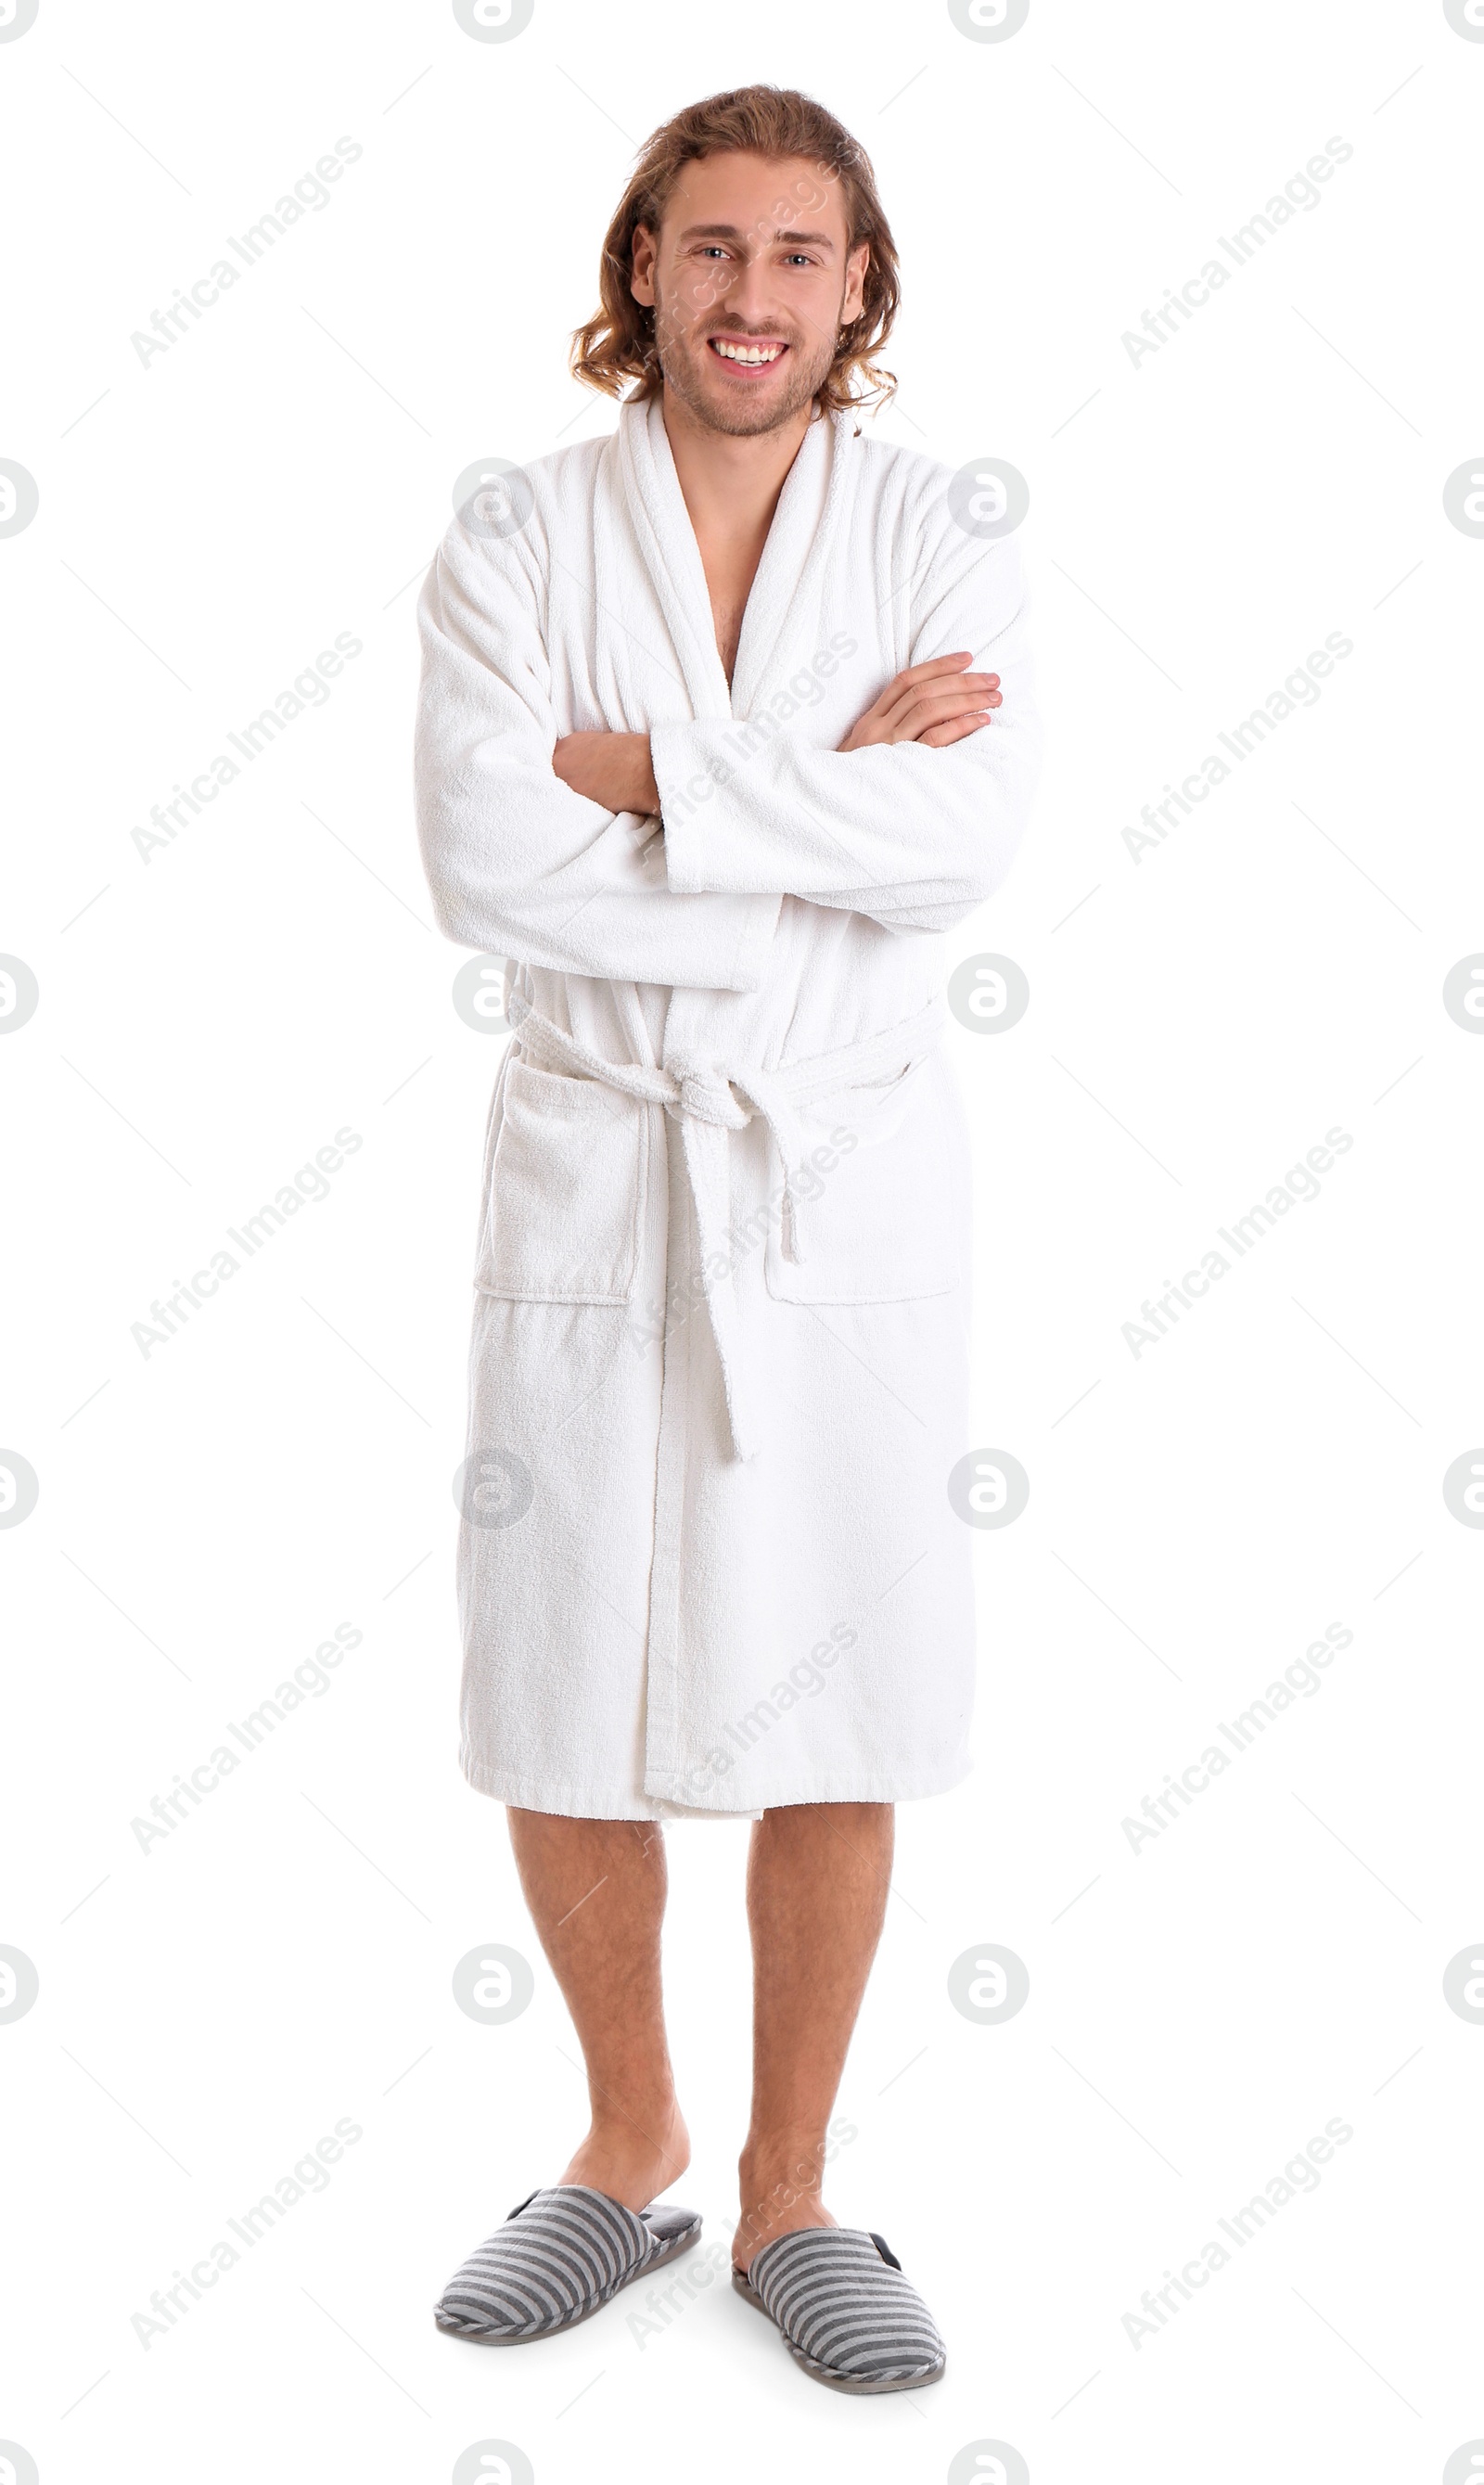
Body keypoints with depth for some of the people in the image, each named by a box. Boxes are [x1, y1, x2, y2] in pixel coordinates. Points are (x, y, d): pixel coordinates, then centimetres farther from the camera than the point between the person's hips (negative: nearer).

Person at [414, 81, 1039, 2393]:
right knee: (562, 1724, 7)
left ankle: (790, 2192, 26)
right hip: (594, 1165, 0)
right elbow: (486, 863, -15)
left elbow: (966, 841, -15)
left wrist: (651, 771, -17)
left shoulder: (934, 536, 2)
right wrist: (829, 809, -16)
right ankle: (628, 2144, 32)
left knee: (835, 1725, 6)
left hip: (850, 1183, 0)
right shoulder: (518, 535, 0)